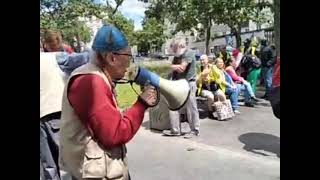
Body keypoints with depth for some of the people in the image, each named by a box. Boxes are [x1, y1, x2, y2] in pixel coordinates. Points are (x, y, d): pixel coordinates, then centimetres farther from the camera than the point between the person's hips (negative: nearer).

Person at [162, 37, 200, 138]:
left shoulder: (189, 53, -10)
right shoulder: (178, 55, 17)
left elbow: (182, 68, -18)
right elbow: (172, 66, 6)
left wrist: (175, 66, -2)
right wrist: (177, 67, -14)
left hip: (188, 84, -9)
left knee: (191, 108, -1)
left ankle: (195, 130, 12)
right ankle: (175, 130, 15)